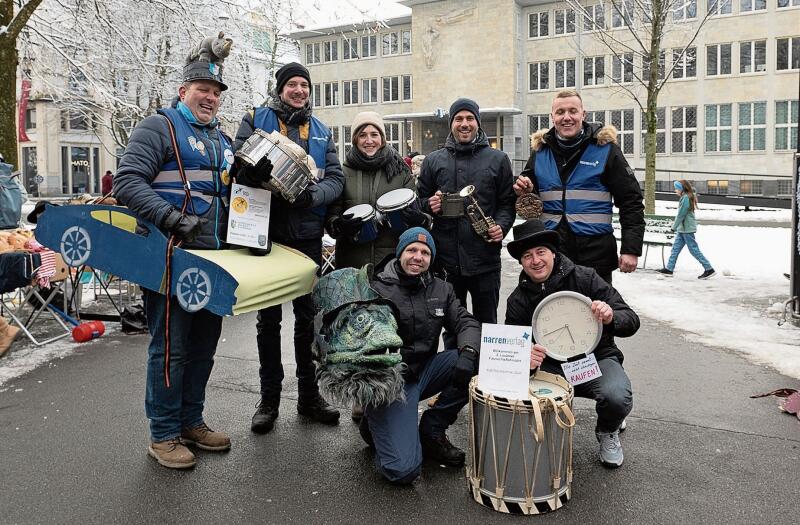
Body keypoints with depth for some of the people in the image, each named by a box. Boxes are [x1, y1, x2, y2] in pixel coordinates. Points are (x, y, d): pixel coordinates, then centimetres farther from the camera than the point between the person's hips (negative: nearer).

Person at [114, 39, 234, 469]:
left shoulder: (221, 139, 19)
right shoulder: (160, 127, -3)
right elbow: (127, 181, -14)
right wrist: (171, 219, -25)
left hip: (213, 259, 8)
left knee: (203, 345, 13)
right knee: (170, 348, -3)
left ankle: (191, 422, 27)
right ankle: (163, 434, 11)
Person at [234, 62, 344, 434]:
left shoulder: (321, 132, 12)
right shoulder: (255, 120, 5)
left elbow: (335, 178, 2)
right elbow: (237, 163, -6)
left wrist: (312, 196, -19)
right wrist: (255, 171, -28)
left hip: (307, 235, 3)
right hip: (265, 232, -2)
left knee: (308, 316, 10)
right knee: (268, 318, 7)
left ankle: (309, 394, 23)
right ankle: (269, 397, 20)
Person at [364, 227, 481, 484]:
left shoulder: (441, 289, 8)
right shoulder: (378, 290, -9)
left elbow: (466, 322, 1)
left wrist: (467, 353, -19)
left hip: (424, 370, 6)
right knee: (403, 470, -22)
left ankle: (431, 431, 0)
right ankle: (375, 424, 14)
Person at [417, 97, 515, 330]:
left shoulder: (497, 159, 6)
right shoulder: (433, 160, 9)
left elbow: (507, 202, 5)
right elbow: (419, 201, 12)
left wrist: (501, 226, -13)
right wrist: (430, 204, -10)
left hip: (485, 258, -1)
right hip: (446, 258, 1)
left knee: (487, 324, 10)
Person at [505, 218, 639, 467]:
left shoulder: (584, 278, -9)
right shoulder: (518, 300, -2)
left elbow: (631, 321, -10)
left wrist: (610, 317, -34)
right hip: (551, 366, 1)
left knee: (617, 398, -32)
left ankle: (608, 432, 8)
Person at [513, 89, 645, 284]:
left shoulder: (605, 148, -2)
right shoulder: (540, 151, 8)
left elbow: (631, 202, -2)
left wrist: (631, 249, -9)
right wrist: (524, 193, -4)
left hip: (595, 254, -3)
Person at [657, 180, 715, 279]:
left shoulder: (686, 198, -18)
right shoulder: (686, 197, 11)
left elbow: (681, 215, -16)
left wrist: (674, 227, -9)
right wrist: (676, 222, 14)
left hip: (687, 229, -10)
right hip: (682, 229, 10)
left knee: (694, 250, -5)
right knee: (675, 248, 10)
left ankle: (709, 269, 1)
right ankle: (669, 269, 14)